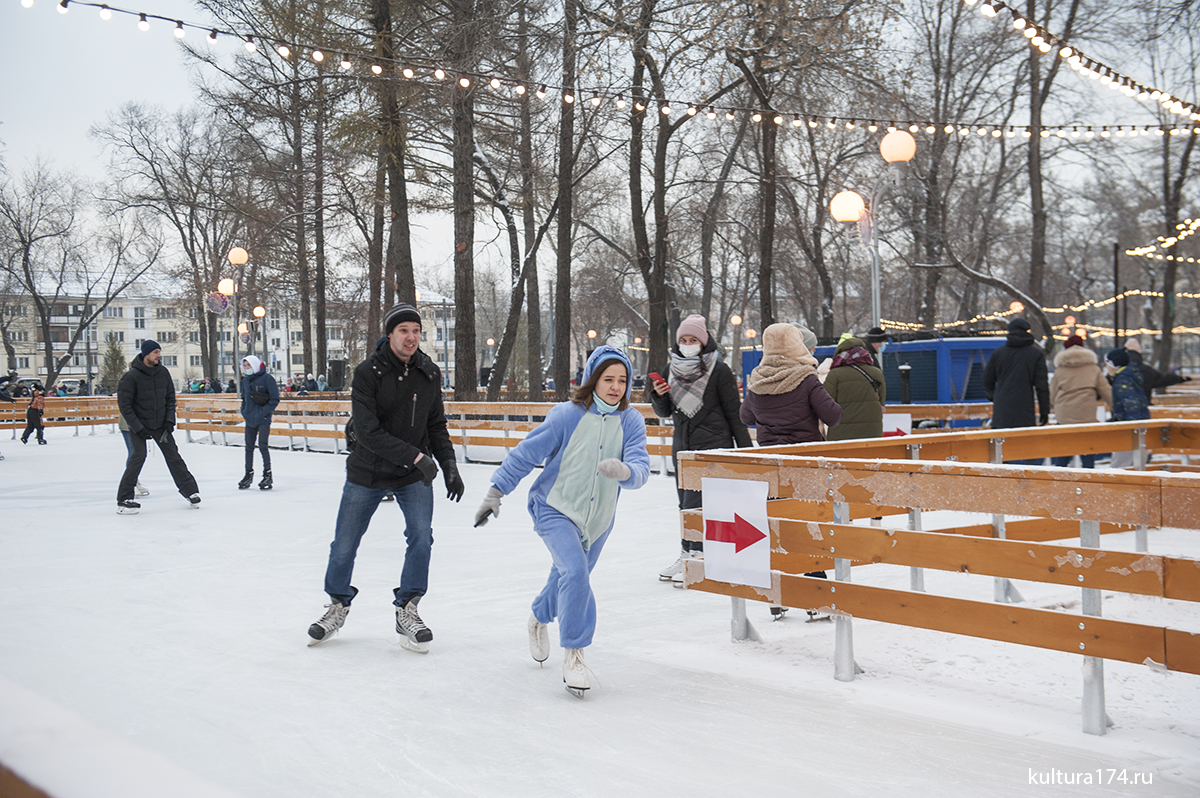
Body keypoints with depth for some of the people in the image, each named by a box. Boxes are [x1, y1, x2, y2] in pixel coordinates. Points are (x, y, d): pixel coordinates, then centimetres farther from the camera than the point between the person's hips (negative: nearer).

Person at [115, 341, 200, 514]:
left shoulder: (163, 372, 0)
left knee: (173, 455, 6)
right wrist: (138, 428, -18)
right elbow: (124, 405, -14)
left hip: (160, 424, 5)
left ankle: (189, 490, 18)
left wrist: (169, 420, -2)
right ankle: (124, 500, -7)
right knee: (139, 456, -14)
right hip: (139, 424, -5)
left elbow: (170, 398, 9)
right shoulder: (131, 376, -16)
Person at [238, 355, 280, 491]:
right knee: (249, 447, 10)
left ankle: (267, 475, -4)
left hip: (263, 419, -6)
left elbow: (275, 399, -9)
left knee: (262, 445, -12)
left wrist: (263, 412, -15)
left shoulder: (267, 378, -8)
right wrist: (244, 411, 8)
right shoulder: (245, 380, 11)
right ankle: (249, 474, 21)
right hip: (250, 419, 6)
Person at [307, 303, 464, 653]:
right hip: (367, 473, -2)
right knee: (344, 545, 6)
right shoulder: (368, 372, -16)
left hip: (414, 476, 2)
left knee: (421, 536, -14)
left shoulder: (430, 374, -2)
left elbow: (436, 426, 8)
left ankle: (407, 611, 3)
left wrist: (449, 465, -4)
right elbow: (368, 432, -23)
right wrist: (416, 457, -28)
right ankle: (338, 605, 32)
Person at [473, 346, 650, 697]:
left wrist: (624, 471, -43)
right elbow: (526, 453, -11)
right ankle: (573, 655, -13)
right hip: (555, 509, -4)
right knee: (575, 572, -25)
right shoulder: (567, 415, -17)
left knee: (567, 579, 21)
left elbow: (640, 467, -20)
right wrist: (496, 492, -11)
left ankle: (540, 618, 54)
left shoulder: (631, 422, -8)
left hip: (597, 520, 4)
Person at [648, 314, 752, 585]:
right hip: (682, 446, 6)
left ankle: (697, 558, -7)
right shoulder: (671, 369, 8)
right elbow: (665, 412, 15)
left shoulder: (718, 370, -6)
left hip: (713, 447, -6)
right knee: (686, 506, 10)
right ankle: (686, 556, 18)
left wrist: (745, 450, -4)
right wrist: (658, 395, -7)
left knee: (695, 504, -12)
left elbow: (734, 412, -3)